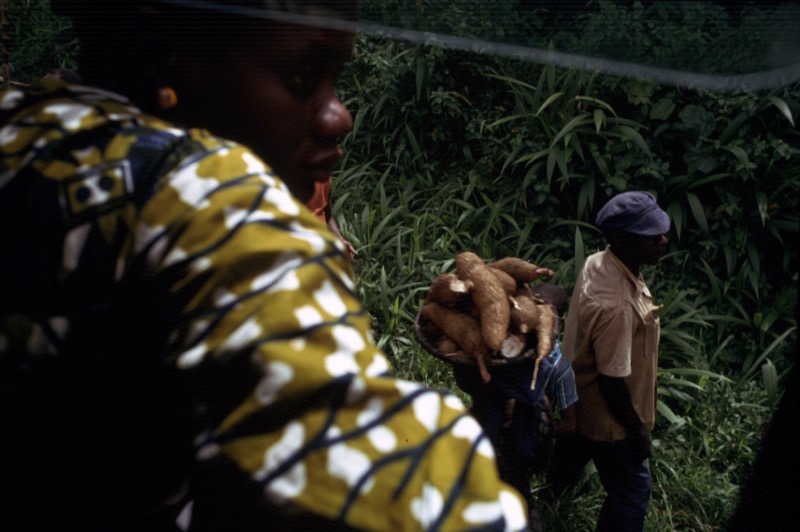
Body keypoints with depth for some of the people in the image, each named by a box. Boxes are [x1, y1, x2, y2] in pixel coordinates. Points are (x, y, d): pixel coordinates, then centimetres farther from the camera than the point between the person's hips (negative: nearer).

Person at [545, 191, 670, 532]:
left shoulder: (597, 263, -10)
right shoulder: (616, 306, -39)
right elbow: (612, 381, -29)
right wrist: (637, 430, -13)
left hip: (575, 404, 8)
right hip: (607, 420, -8)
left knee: (560, 476, 29)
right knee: (631, 494, 14)